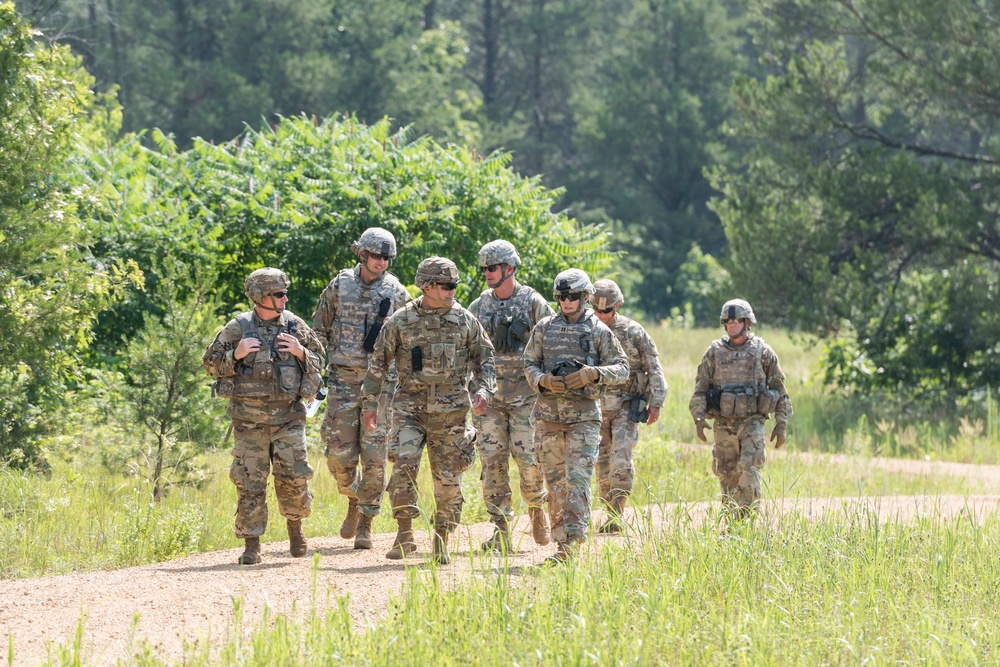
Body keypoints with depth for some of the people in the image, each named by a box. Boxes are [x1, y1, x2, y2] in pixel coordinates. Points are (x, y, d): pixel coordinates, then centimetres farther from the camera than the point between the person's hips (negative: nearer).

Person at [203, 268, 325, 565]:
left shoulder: (295, 326, 5)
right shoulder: (238, 328, -2)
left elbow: (318, 362, 13)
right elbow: (211, 364, 2)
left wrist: (300, 352, -7)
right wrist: (236, 355, -15)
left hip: (288, 416, 1)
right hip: (249, 418, -1)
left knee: (293, 476, -4)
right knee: (250, 483, -1)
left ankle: (295, 524, 23)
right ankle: (252, 544, 6)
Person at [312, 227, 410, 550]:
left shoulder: (396, 292, 3)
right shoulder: (340, 285, 4)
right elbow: (319, 329, 11)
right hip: (343, 380, 1)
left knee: (374, 456, -4)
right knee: (339, 452, -3)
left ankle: (365, 523, 3)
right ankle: (355, 498, 26)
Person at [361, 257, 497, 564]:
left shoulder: (465, 320, 4)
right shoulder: (401, 321, 1)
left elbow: (485, 357, 11)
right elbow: (378, 362, 7)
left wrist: (484, 389, -6)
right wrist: (370, 401, 4)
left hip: (451, 410, 1)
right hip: (410, 406, -1)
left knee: (448, 479, 2)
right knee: (404, 465, -18)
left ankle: (441, 543, 15)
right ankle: (404, 535, -10)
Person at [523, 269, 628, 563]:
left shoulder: (599, 331, 1)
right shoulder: (544, 328, 8)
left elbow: (622, 369, 1)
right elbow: (530, 364, 11)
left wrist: (592, 373, -16)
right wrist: (543, 380, -10)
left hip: (583, 416, -3)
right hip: (548, 414, 3)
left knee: (578, 479, -11)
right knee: (555, 480, 6)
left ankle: (571, 543, -16)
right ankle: (560, 536, 14)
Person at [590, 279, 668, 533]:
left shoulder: (633, 332, -3)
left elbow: (654, 369, -1)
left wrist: (656, 404, -7)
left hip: (626, 407, -3)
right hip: (597, 407, 3)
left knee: (621, 461, -14)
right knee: (603, 465, 4)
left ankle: (616, 515, -12)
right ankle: (610, 513, 11)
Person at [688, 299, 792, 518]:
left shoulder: (762, 352, 2)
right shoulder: (715, 352, 6)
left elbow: (779, 389, 7)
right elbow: (700, 389, 7)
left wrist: (781, 424, 2)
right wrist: (699, 417, -7)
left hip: (752, 423, -2)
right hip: (724, 424, 2)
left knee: (749, 470, -17)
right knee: (727, 476, 5)